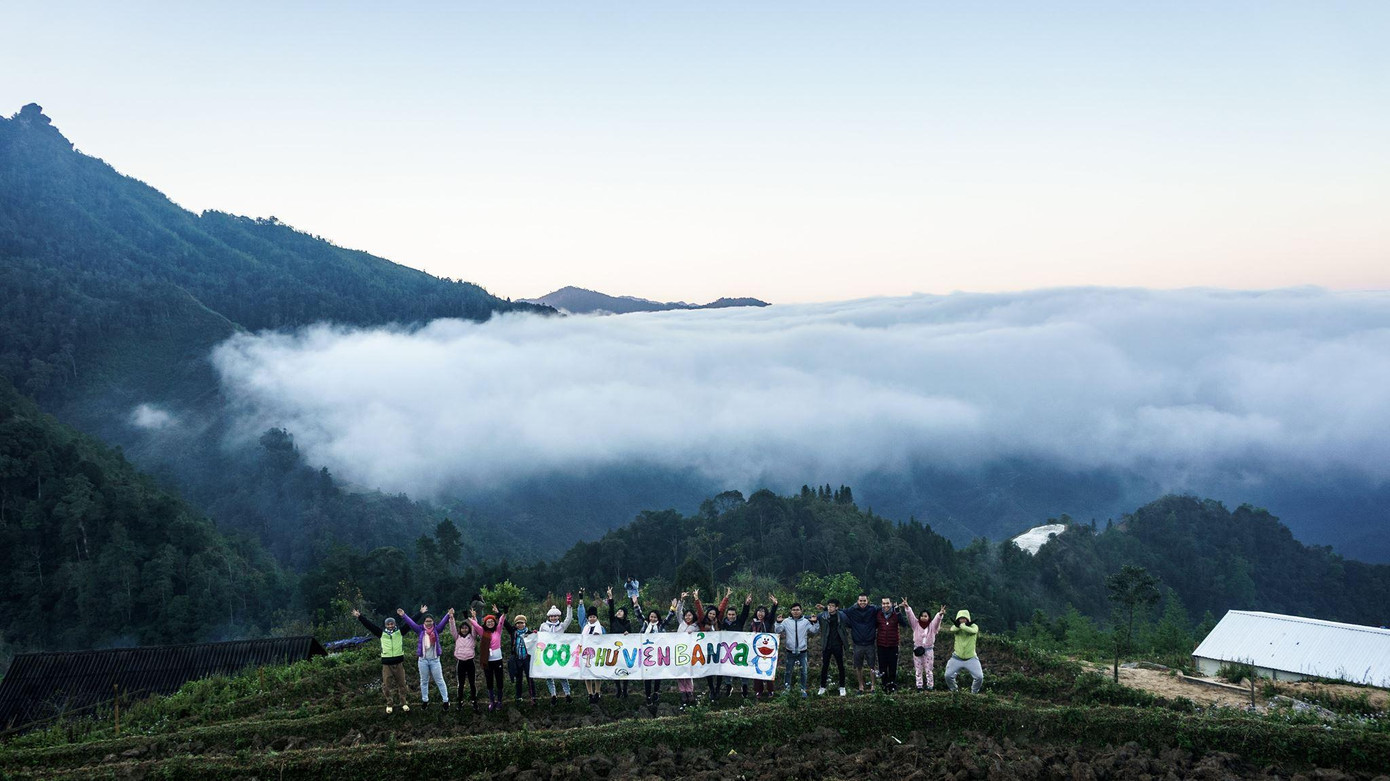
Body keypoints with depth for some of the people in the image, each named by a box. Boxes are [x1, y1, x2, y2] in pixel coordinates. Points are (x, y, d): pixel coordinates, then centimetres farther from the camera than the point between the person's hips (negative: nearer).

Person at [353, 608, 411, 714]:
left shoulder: (400, 632, 3)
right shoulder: (382, 633, 4)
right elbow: (369, 625, 3)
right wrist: (359, 617, -1)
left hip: (399, 663, 0)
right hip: (386, 664, 0)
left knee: (401, 684, 7)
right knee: (387, 685, 4)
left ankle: (404, 703, 19)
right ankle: (389, 704, 18)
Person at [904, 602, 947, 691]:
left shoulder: (932, 625, 3)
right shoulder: (916, 624, 5)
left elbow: (937, 619, -15)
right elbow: (911, 616, -5)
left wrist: (940, 614, -37)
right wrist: (907, 607, -21)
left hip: (928, 650, -1)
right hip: (917, 650, 1)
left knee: (928, 670, 4)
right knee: (918, 670, 6)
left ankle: (930, 686, 11)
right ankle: (919, 686, 12)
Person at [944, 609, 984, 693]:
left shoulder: (973, 626, -8)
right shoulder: (956, 627, -3)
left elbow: (973, 631, -34)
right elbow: (952, 629, -30)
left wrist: (961, 625, -30)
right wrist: (966, 625, -34)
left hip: (971, 658, -1)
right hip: (957, 658, 1)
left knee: (979, 677, -10)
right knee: (948, 676, -4)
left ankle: (974, 692, 17)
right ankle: (954, 691, 22)